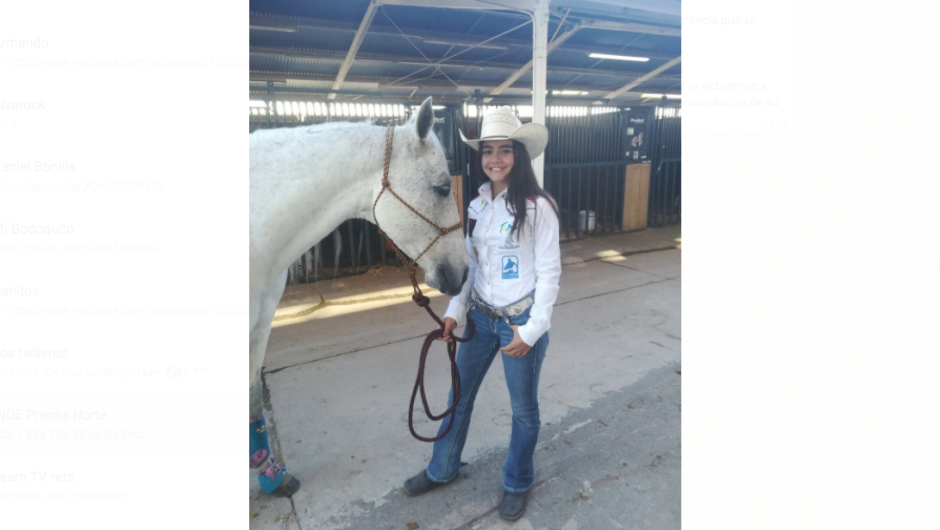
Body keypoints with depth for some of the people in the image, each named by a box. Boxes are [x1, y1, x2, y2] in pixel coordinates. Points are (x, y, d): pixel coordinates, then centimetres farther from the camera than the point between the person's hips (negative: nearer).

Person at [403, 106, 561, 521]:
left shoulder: (537, 207, -15)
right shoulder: (477, 204, 3)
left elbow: (549, 272, -14)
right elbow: (470, 264, 10)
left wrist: (531, 330, -16)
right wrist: (455, 310, 3)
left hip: (520, 322, -5)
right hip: (480, 318, 6)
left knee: (523, 408, 13)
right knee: (459, 395, 18)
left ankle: (517, 483, 37)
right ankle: (442, 470, 41)